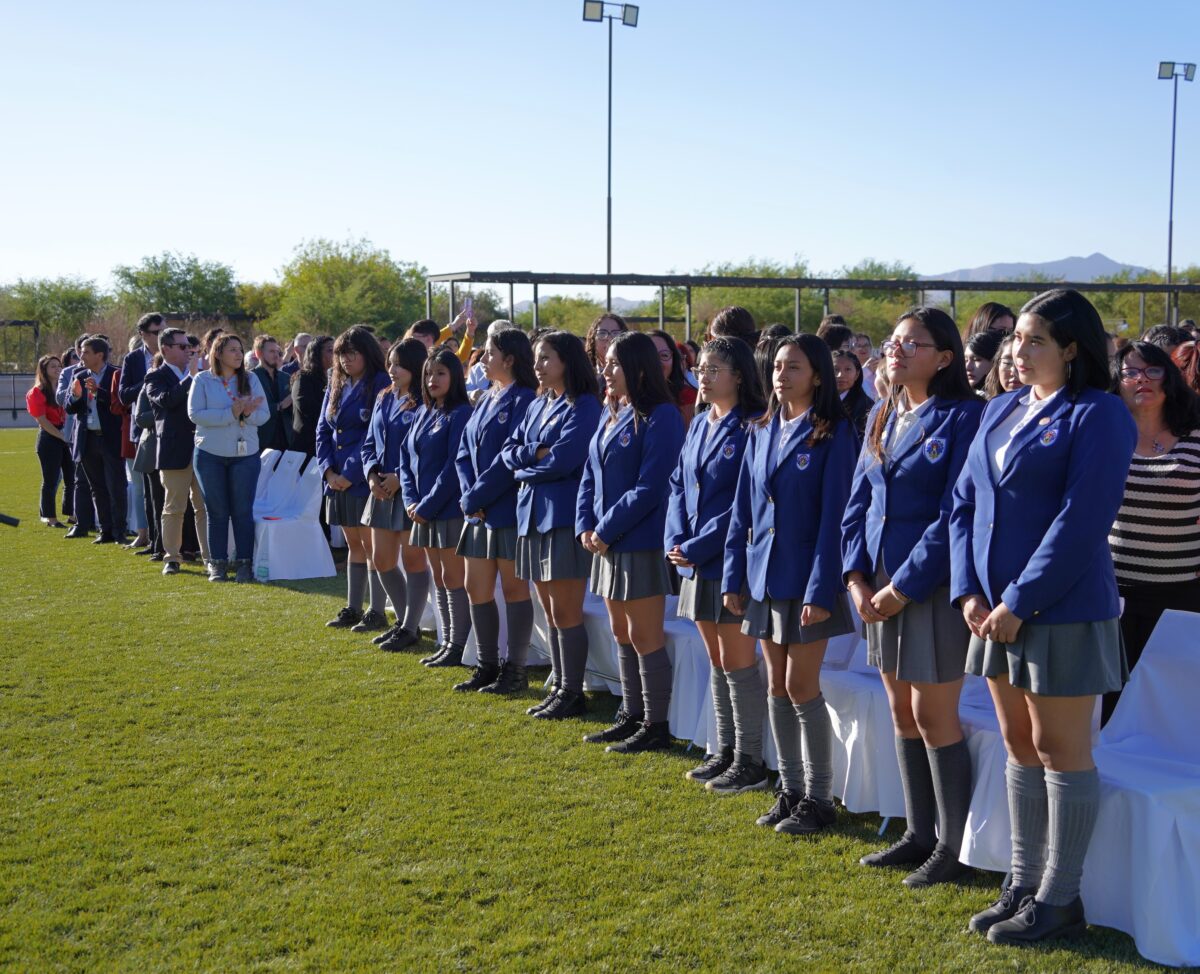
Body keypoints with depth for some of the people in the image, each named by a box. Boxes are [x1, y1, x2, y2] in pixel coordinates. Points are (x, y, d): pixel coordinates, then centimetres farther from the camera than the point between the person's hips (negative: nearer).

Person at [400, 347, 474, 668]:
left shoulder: (460, 414, -12)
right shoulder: (424, 414, 13)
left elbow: (454, 467, -17)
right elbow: (406, 457, 14)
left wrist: (427, 506, -15)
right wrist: (411, 500, -1)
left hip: (450, 509, -8)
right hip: (424, 510, 8)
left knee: (453, 578, -3)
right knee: (438, 577, 13)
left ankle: (458, 647, 4)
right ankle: (446, 642, 20)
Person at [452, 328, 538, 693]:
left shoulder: (524, 399, -12)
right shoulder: (486, 400, 14)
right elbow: (464, 452, 12)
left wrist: (475, 497, -14)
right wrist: (469, 495, -4)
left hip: (509, 509, -9)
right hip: (479, 511, 9)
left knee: (514, 588, 1)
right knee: (476, 589, 11)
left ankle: (515, 670, 10)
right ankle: (487, 666, 22)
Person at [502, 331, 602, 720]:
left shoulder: (583, 406, -9)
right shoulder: (537, 406, 16)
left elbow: (562, 460, -18)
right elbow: (508, 451, 11)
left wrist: (525, 470, -2)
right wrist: (537, 453, -9)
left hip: (564, 516, -8)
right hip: (533, 513, 8)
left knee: (566, 613, -3)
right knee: (550, 611, 12)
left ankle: (572, 693, 6)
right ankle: (558, 687, 20)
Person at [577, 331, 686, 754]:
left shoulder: (659, 417, -13)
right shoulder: (613, 415, 13)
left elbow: (650, 488, -19)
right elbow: (590, 477, 15)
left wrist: (607, 530, -16)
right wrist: (586, 526, 0)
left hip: (641, 544, -9)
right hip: (607, 543, 9)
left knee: (644, 637, -2)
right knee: (622, 634, 14)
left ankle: (656, 726, 8)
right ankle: (631, 717, 25)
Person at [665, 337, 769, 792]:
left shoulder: (751, 427, -12)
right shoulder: (699, 425, 12)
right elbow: (678, 485, 13)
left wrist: (697, 547, -17)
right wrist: (675, 540, -3)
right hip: (697, 562, 8)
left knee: (737, 661, -2)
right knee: (716, 660, 14)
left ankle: (750, 761, 7)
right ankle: (725, 751, 23)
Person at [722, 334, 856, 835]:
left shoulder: (833, 433, -9)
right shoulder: (763, 432, 9)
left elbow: (833, 514, -14)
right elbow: (743, 508, 11)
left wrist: (820, 589, -18)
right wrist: (734, 576, 7)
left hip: (806, 578, -6)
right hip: (764, 576, 6)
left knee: (802, 687, -2)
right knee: (777, 686, 11)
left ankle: (818, 798, 10)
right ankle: (790, 789, 22)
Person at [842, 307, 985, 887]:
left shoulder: (963, 418, -12)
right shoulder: (882, 419, 12)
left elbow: (955, 516, -16)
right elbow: (858, 501, 12)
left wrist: (904, 586, -16)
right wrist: (857, 575, 0)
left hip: (932, 585, -7)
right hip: (880, 585, 7)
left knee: (934, 715, -1)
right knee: (902, 713, 13)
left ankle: (953, 845, 13)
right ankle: (918, 834, 25)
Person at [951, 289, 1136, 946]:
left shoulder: (1098, 415, -10)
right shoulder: (1000, 409, 12)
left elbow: (1080, 522, -18)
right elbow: (964, 503, 11)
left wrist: (1019, 602, -18)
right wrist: (970, 592, -1)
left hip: (1062, 613, -7)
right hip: (996, 610, 7)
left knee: (1060, 750, 2)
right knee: (1019, 746, 14)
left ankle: (1059, 899, 13)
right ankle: (1023, 884, 25)